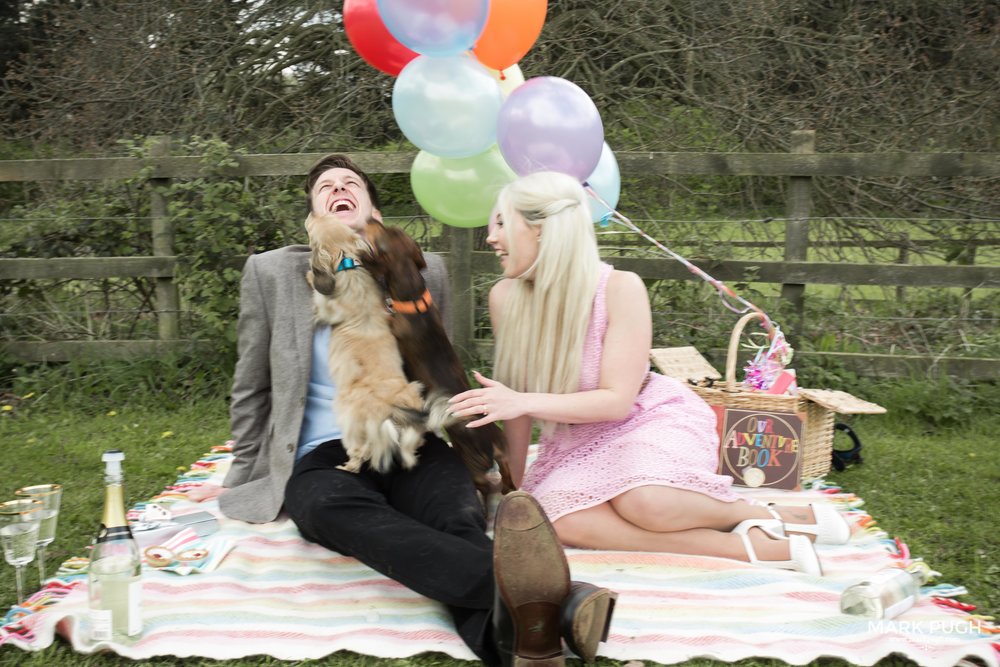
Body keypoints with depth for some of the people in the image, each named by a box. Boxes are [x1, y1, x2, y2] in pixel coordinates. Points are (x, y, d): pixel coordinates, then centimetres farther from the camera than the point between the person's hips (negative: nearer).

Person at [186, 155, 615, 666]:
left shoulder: (423, 272, 12)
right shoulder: (270, 274, 8)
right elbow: (252, 391, 16)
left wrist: (472, 463, 19)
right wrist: (243, 479, 17)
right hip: (323, 459, -2)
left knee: (459, 519, -33)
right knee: (338, 508, -39)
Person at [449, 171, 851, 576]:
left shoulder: (620, 288, -20)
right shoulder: (505, 298, -9)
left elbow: (617, 400, -21)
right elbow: (518, 402, 1)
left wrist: (524, 402, -32)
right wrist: (513, 483, 7)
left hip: (649, 419, -4)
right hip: (577, 441, 4)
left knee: (644, 502, -37)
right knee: (563, 522, -29)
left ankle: (768, 516, -7)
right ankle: (755, 548, -20)